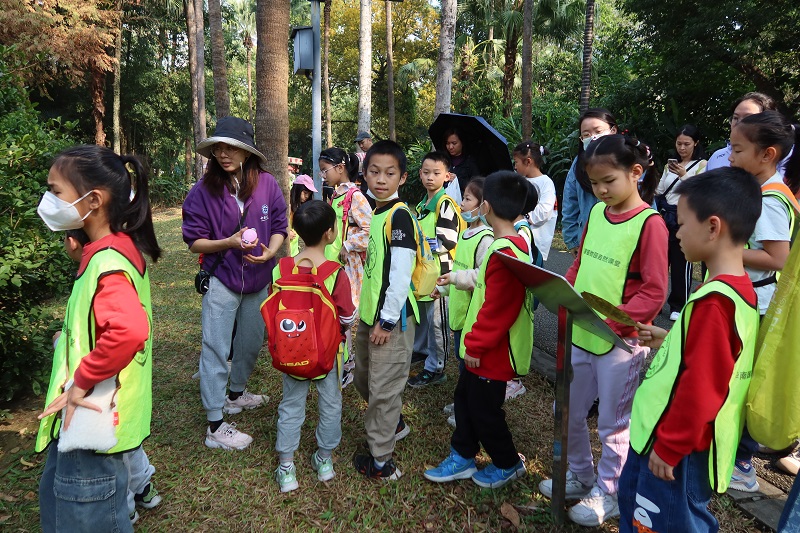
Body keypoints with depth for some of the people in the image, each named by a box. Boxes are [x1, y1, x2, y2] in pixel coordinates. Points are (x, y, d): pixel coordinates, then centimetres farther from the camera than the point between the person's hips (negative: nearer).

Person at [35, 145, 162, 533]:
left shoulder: (107, 263, -26)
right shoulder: (119, 248, 4)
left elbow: (130, 330, -43)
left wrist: (80, 383, -30)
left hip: (92, 421, -10)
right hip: (87, 413, 10)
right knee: (55, 499, 29)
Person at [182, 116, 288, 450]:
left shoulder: (267, 184, -7)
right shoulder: (204, 190, -12)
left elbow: (279, 227, 2)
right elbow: (194, 241, -7)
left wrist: (269, 251, -18)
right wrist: (228, 242, -24)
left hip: (258, 279, 4)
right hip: (221, 282, -3)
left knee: (252, 342, 19)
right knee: (215, 350, -1)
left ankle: (236, 394, 44)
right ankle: (215, 426, 10)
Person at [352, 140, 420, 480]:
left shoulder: (399, 215, -17)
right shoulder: (374, 211, 10)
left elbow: (401, 274, -22)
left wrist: (387, 321, -19)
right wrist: (367, 313, 17)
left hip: (392, 318, -9)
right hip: (370, 314, 9)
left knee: (383, 388, 2)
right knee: (363, 379, 22)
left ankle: (381, 462, 17)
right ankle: (394, 423, 45)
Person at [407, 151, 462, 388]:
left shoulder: (446, 205, -14)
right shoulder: (422, 204, 15)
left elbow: (447, 242, -22)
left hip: (438, 273, -9)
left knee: (436, 321, 1)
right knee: (420, 316, 22)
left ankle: (435, 368, 13)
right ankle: (420, 350, 42)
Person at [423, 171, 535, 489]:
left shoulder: (505, 251, -27)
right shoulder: (514, 243, 5)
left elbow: (496, 308, -27)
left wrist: (476, 345, -17)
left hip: (491, 352, -9)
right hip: (485, 347, 9)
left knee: (483, 409, 8)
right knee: (465, 397, 19)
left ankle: (508, 464, 30)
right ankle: (462, 458, 34)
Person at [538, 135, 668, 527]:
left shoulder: (650, 223, -13)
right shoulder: (596, 213, 6)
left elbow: (654, 293, -15)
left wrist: (611, 319, -26)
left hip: (620, 341, -6)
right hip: (579, 334, 7)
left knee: (613, 423, 11)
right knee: (569, 413, 19)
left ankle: (609, 494, 32)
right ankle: (580, 475, 42)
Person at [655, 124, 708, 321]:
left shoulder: (702, 165, -3)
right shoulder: (671, 164, 14)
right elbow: (660, 190, 11)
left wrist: (684, 175, -25)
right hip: (665, 216, 5)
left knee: (681, 263, 1)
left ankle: (678, 305, 13)